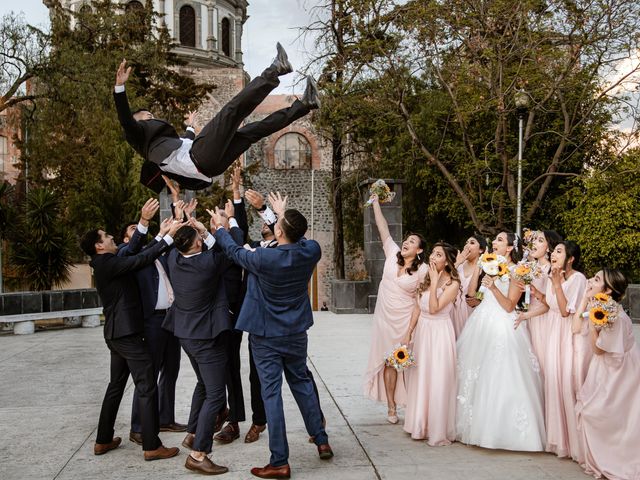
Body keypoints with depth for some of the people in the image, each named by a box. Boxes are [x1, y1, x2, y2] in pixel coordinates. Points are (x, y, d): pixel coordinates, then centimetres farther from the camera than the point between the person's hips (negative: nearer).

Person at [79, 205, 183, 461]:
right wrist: (168, 237, -21)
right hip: (127, 333, -10)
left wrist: (160, 234, 12)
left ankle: (103, 440, 25)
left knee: (116, 386, 18)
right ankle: (152, 446, -3)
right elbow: (142, 258, -25)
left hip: (118, 333, 11)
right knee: (147, 388, -6)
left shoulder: (107, 263, 13)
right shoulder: (108, 263, -16)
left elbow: (135, 256, 13)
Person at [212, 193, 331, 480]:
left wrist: (220, 228, 15)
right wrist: (284, 214, 26)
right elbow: (299, 237, 12)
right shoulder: (311, 251, -13)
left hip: (266, 336, -4)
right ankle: (321, 441, 28)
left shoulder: (263, 259, -24)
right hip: (297, 333, 5)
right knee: (302, 384, 22)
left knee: (271, 394, 1)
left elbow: (234, 251, -4)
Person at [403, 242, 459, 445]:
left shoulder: (452, 284, -12)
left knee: (438, 381, -2)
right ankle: (422, 426, 27)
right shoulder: (426, 279, 6)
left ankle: (438, 431, 11)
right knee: (420, 378, 13)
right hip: (422, 331, 7)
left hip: (440, 333, -6)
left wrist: (434, 283, -19)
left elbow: (434, 308, -22)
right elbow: (418, 308, 10)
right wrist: (408, 333, 9)